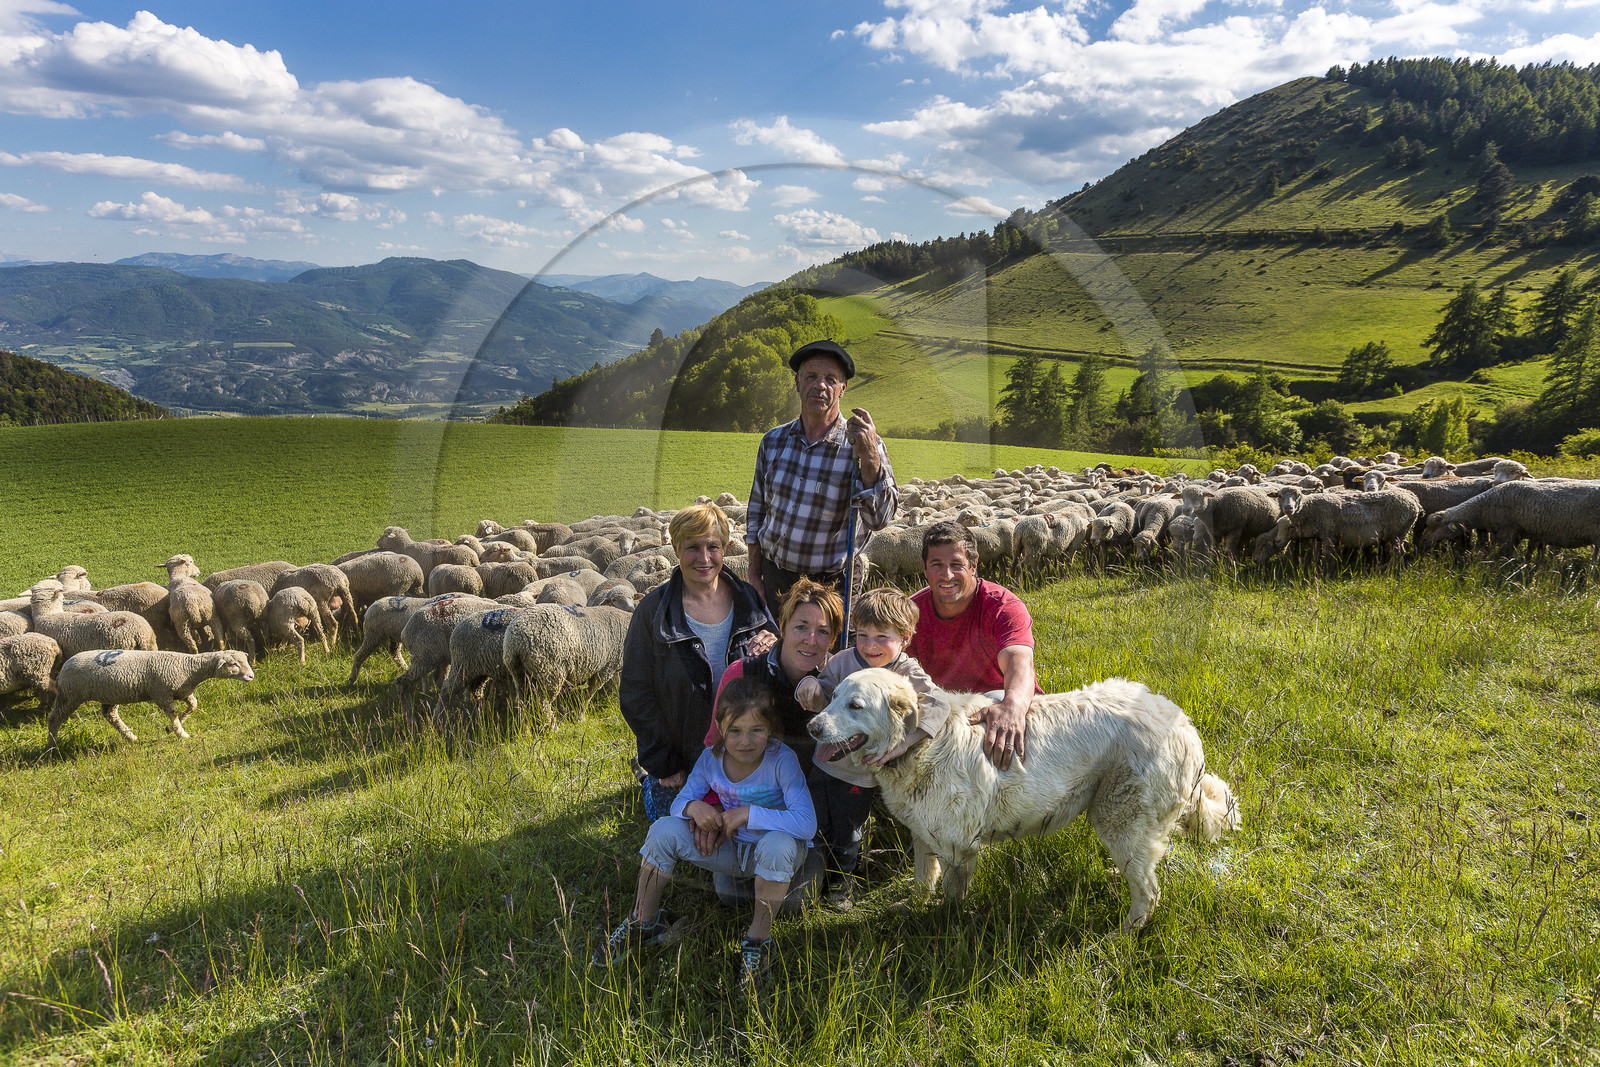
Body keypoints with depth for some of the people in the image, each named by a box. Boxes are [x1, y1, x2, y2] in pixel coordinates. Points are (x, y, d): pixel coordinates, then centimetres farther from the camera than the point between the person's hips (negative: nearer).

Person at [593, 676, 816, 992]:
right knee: (664, 829, -16)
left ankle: (758, 941, -18)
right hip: (730, 848, 4)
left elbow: (806, 823, -33)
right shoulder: (711, 758, -11)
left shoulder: (781, 759, -25)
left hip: (773, 855, -4)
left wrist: (749, 813, -34)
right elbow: (679, 802, -1)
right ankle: (643, 922, 5)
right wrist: (693, 807, -26)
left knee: (778, 843, -40)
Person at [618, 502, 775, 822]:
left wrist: (770, 649, -20)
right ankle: (647, 774, 38)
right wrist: (662, 764, -11)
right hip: (679, 753, -2)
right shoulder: (654, 610, -15)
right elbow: (636, 694, -11)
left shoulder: (748, 600, -7)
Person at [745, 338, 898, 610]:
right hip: (773, 576, 4)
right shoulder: (773, 441, 2)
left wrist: (869, 457, -35)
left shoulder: (862, 446, -11)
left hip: (830, 586, -3)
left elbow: (878, 520, -22)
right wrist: (754, 575, 10)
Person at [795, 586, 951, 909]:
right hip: (825, 762, 2)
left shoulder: (907, 674, -18)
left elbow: (939, 704, -32)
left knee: (848, 836, 16)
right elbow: (822, 700, 0)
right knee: (815, 827, 18)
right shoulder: (845, 661, -10)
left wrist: (904, 740, -44)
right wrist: (811, 686, -25)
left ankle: (841, 881, 44)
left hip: (862, 775, -2)